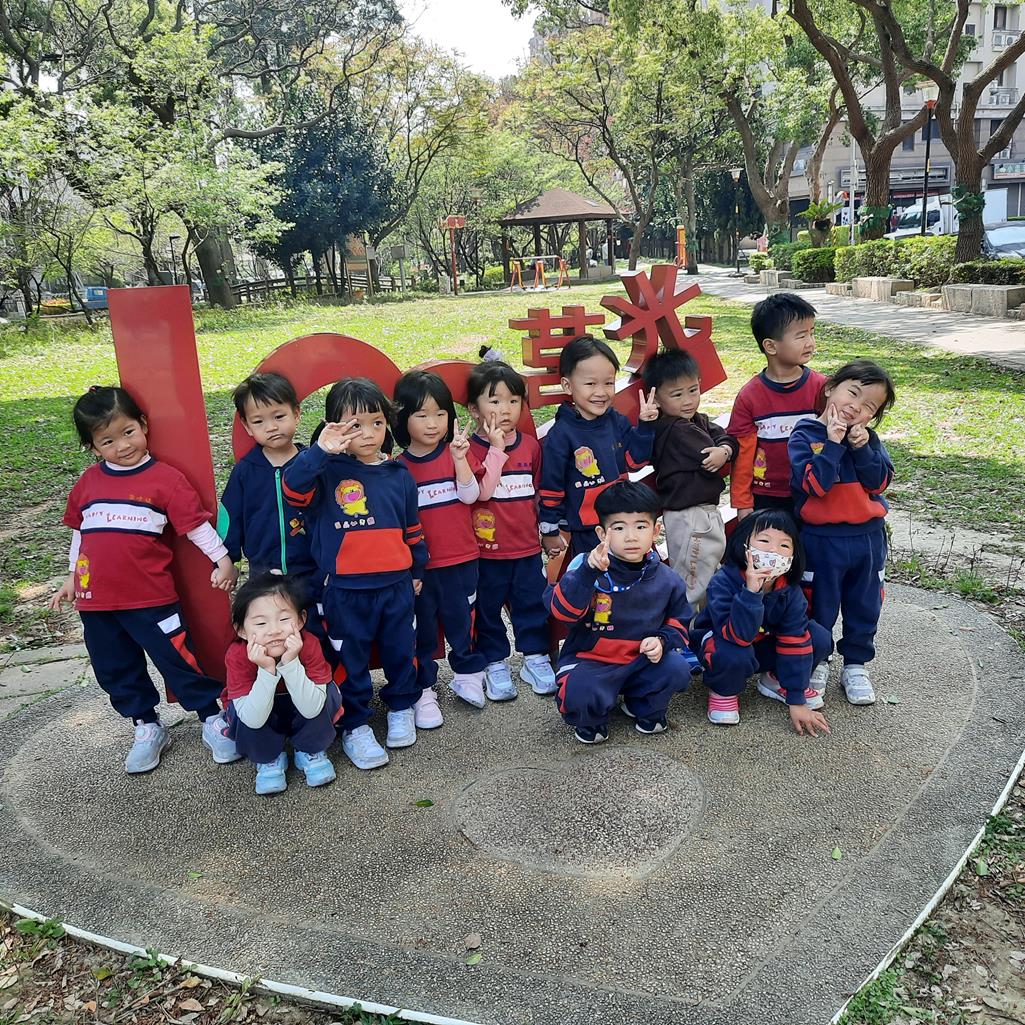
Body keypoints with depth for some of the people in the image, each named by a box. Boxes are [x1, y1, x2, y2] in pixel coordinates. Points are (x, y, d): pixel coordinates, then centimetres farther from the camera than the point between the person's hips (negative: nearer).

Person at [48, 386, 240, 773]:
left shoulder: (166, 478, -9)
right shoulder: (87, 483, 6)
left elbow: (196, 523, -6)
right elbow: (80, 533, 17)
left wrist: (222, 560, -7)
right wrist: (72, 577, 19)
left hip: (151, 598, -5)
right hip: (96, 600, 5)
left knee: (178, 661, 1)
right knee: (117, 672, 15)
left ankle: (213, 720, 18)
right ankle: (148, 729, 31)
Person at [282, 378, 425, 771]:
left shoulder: (399, 475, 5)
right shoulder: (327, 471, -8)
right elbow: (293, 489, -27)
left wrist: (417, 569, 18)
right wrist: (320, 451, -37)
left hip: (396, 584, 4)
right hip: (345, 590, -3)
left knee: (400, 650, 17)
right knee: (351, 658, 8)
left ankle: (402, 708, 39)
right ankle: (355, 726, 23)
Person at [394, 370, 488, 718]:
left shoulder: (457, 452, 1)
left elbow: (470, 495, -11)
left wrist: (460, 458, -23)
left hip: (461, 559, 1)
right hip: (419, 564, -1)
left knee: (462, 619, 14)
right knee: (422, 627, 8)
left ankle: (468, 673, 34)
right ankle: (423, 689, 21)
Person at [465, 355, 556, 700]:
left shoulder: (531, 445, 4)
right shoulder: (471, 449, -10)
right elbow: (481, 490, -24)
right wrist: (497, 448, -26)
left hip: (527, 546, 3)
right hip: (487, 550, -3)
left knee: (532, 603, 12)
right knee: (488, 608, 9)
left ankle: (535, 658, 27)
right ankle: (495, 663, 23)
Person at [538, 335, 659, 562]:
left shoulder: (616, 422, 1)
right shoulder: (561, 434, -15)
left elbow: (635, 460, 7)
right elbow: (550, 487, -10)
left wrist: (645, 425, -7)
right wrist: (549, 532, -5)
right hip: (587, 531, -5)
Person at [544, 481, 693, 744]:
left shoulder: (667, 579, 0)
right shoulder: (587, 566, -15)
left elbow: (678, 622, 14)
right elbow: (561, 610, -29)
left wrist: (663, 640, -9)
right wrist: (589, 571, -43)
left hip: (640, 662, 4)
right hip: (590, 662, -4)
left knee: (677, 669, -22)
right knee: (581, 693, -34)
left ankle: (644, 707, 11)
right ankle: (591, 720, 6)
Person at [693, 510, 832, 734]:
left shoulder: (790, 590, -17)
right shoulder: (723, 583, -31)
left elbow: (795, 641, -16)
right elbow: (737, 636, -40)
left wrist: (797, 701, -16)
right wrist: (751, 592, -51)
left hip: (762, 644, 5)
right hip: (718, 642, -4)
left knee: (820, 638, -15)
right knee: (734, 655, -40)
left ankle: (777, 680, 10)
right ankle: (723, 691, -5)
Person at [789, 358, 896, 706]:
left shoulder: (867, 437, 3)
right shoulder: (804, 435, -11)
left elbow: (880, 482, -7)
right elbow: (814, 484, -22)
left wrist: (862, 447, -19)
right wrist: (834, 443, -25)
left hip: (868, 537, 4)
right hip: (822, 539, -4)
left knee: (864, 605, 16)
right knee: (819, 606, 10)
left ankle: (856, 665, 34)